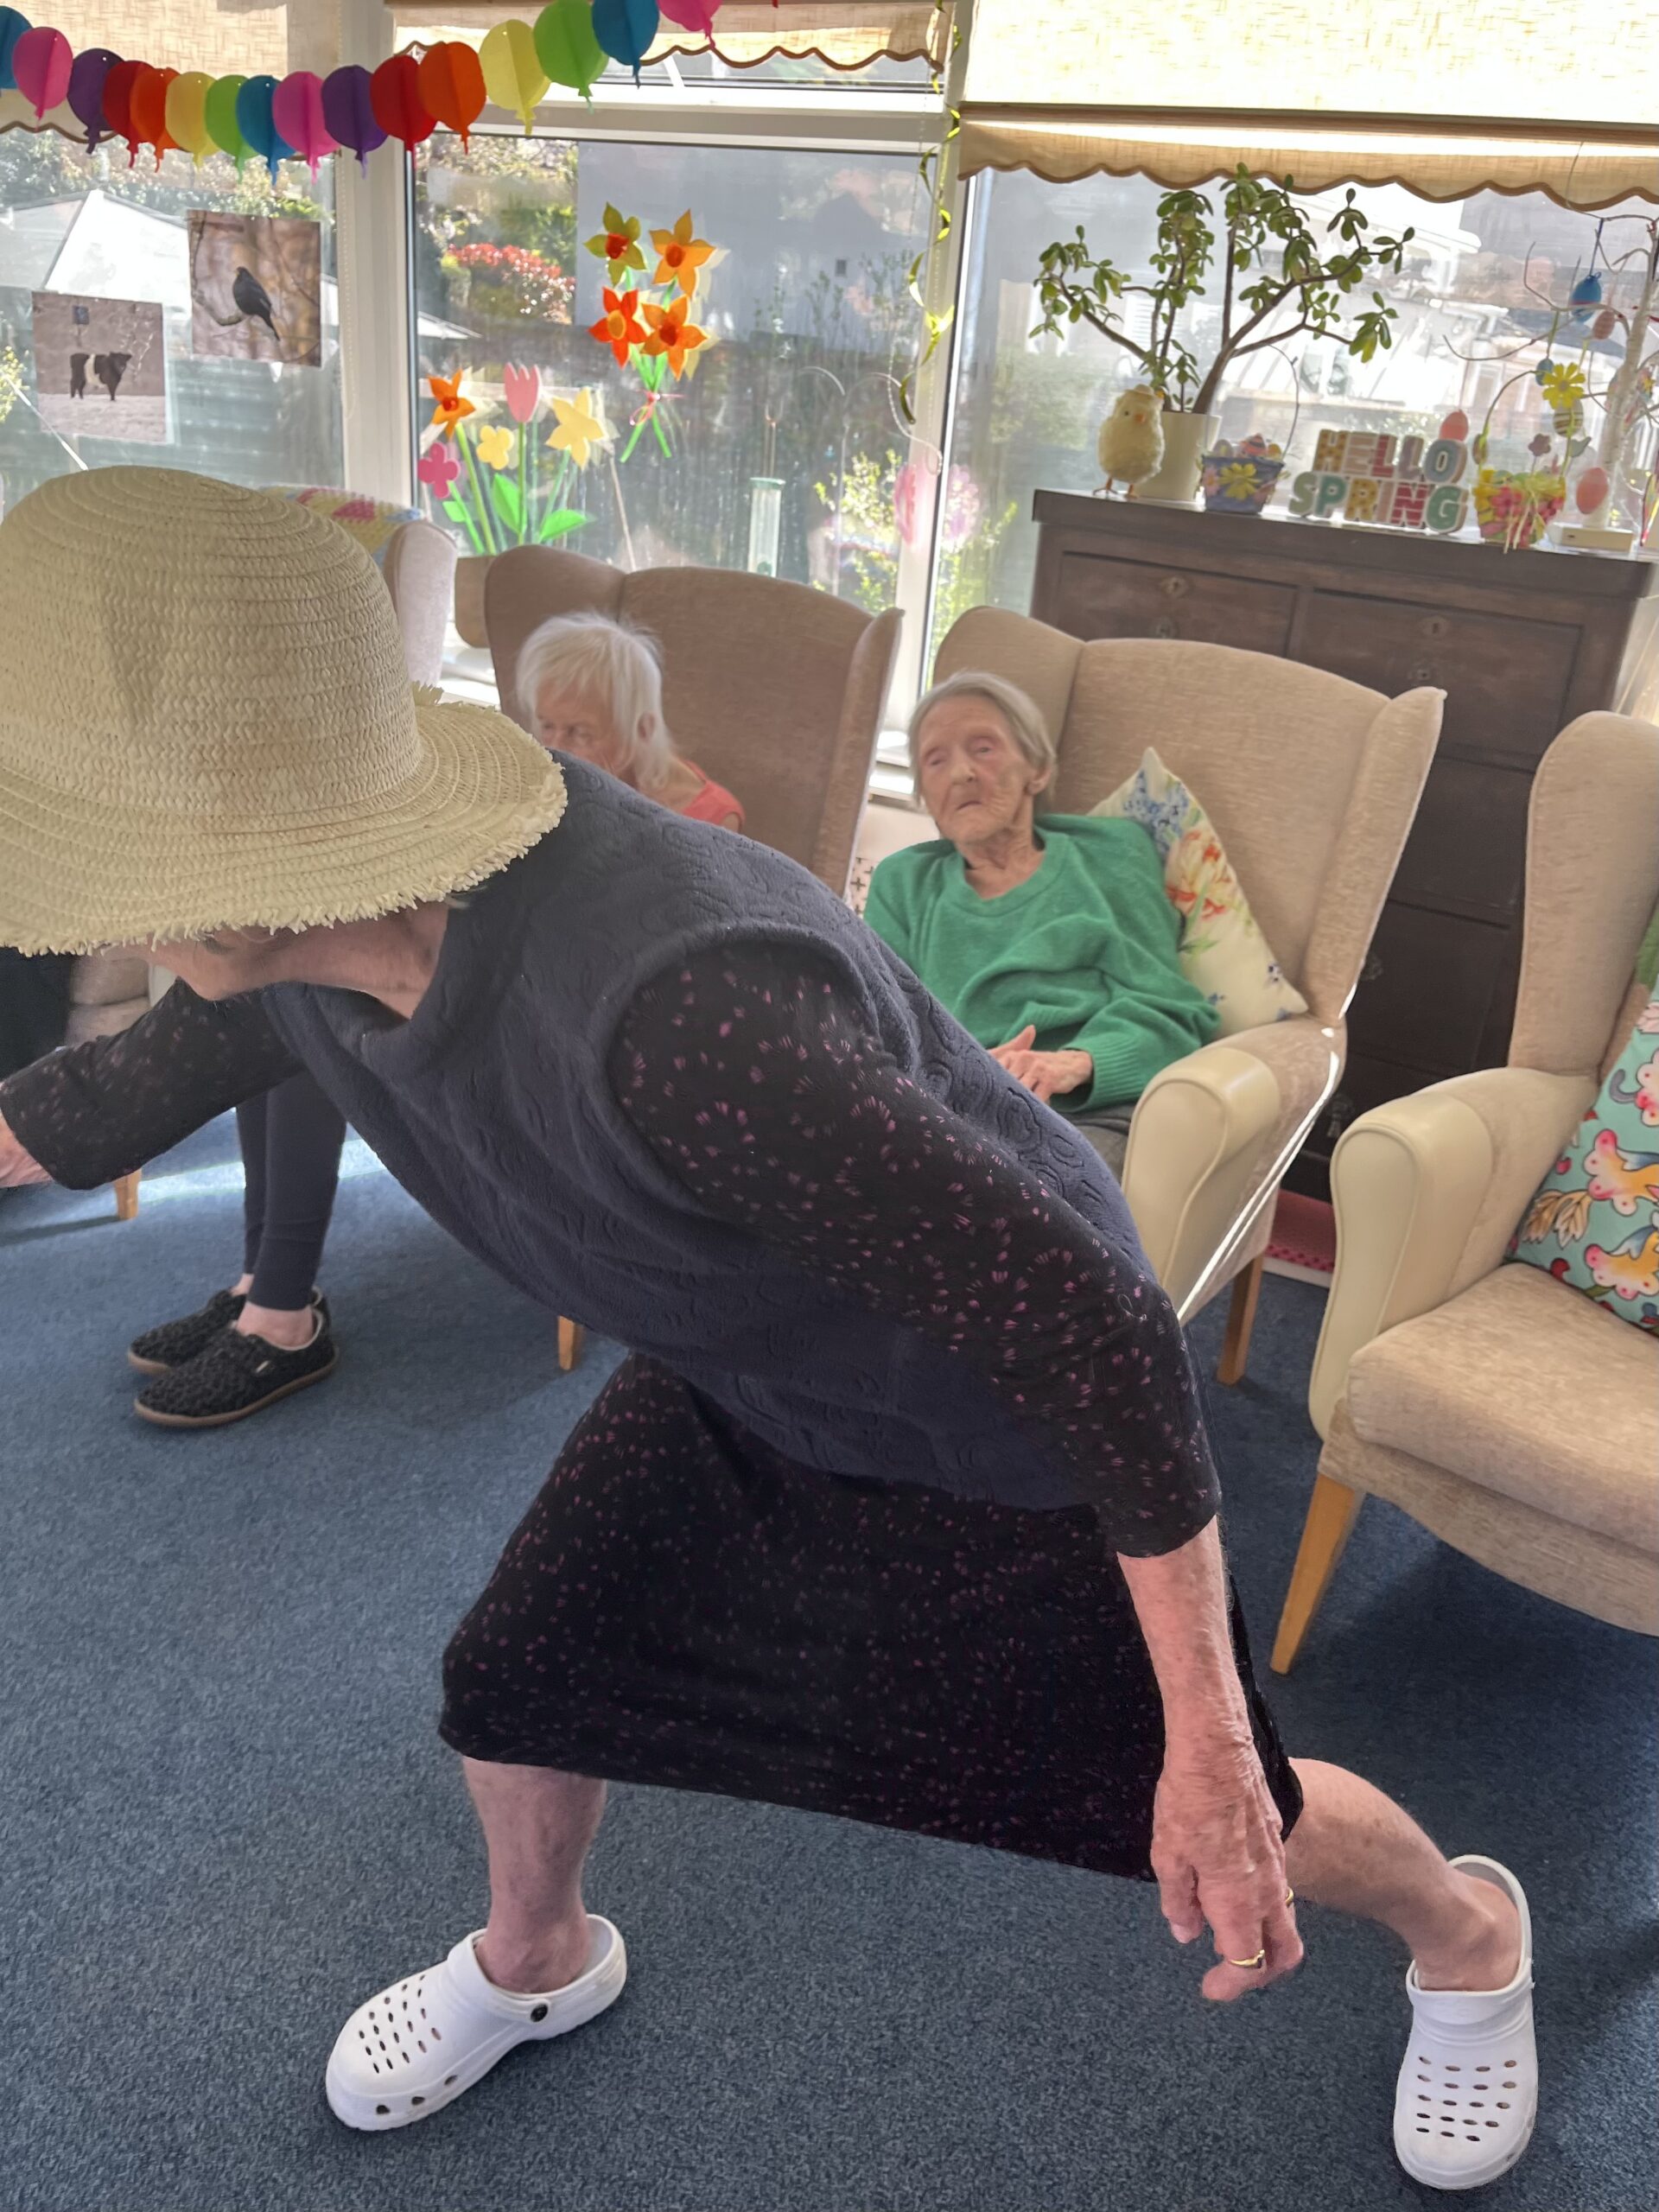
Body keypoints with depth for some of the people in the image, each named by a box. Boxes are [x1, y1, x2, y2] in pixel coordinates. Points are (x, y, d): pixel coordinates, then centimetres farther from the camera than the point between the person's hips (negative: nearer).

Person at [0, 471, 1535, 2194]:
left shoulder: (679, 1015, -45)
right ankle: (535, 1962, 52)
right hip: (735, 1383, 7)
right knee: (514, 1680, 16)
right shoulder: (299, 934, -19)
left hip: (1002, 1417, -6)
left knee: (1208, 1811, 11)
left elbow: (1100, 1337, -36)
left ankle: (1467, 1935, 47)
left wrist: (1208, 1736, -28)